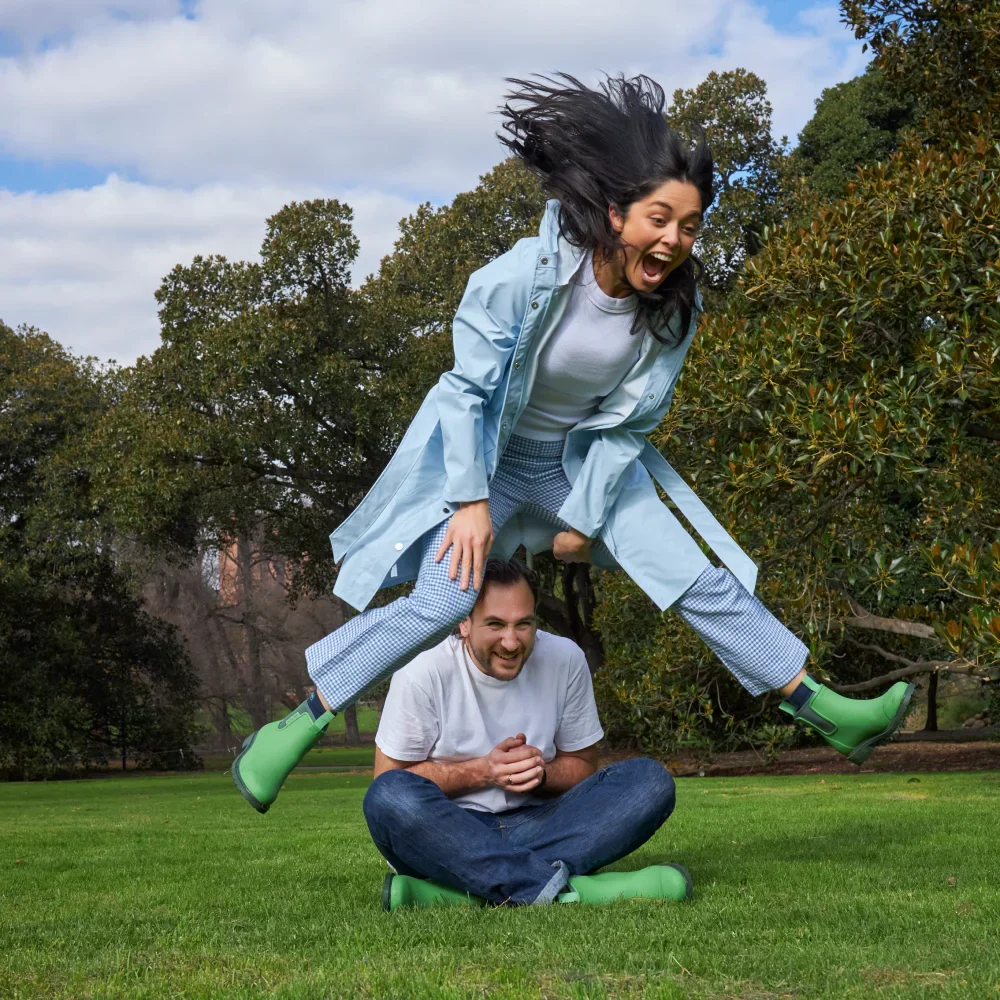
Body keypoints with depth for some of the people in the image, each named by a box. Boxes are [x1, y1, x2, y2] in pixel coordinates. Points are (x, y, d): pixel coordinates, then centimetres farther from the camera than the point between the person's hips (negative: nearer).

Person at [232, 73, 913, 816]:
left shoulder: (675, 305, -14)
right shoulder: (527, 276, -29)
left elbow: (628, 420, -4)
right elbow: (469, 391, -19)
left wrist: (587, 516, -5)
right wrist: (471, 500, -20)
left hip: (588, 457, 4)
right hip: (488, 455, -4)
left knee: (702, 582, -3)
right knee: (442, 601, -22)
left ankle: (823, 710, 8)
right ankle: (301, 722, -10)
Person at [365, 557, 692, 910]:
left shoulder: (565, 660, -2)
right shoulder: (422, 675, -11)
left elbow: (582, 766, 8)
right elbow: (388, 779, -6)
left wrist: (540, 772, -15)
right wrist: (481, 771, -18)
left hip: (536, 827, 4)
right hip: (448, 834, -3)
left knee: (651, 779, -19)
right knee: (389, 795, -36)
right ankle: (565, 889, -43)